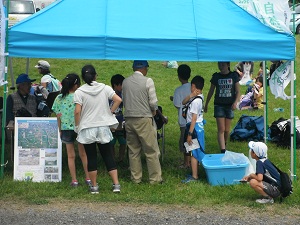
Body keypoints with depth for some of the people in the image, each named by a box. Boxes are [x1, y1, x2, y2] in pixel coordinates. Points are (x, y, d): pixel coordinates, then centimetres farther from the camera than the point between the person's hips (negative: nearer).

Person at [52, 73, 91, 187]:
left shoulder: (59, 98, -3)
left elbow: (58, 116, 2)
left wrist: (60, 130, 11)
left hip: (66, 128, 2)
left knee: (71, 155, 10)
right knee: (83, 154, 13)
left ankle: (74, 180, 10)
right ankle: (88, 178, 18)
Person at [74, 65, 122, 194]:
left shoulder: (79, 92, -8)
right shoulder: (105, 88, 0)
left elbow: (77, 112, -13)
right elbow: (118, 100, -8)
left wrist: (77, 126, -1)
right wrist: (110, 112, 3)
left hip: (87, 129, -2)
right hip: (103, 127, 2)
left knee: (91, 157, 6)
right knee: (108, 156, 9)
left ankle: (94, 186, 9)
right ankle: (116, 184, 4)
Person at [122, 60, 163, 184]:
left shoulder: (125, 82, 5)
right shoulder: (147, 81, -9)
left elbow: (124, 100, 11)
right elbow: (153, 102, -9)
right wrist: (154, 111, 9)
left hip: (129, 119, 5)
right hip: (144, 119, -5)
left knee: (133, 151, 12)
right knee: (151, 151, 3)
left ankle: (136, 178, 17)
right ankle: (155, 178, 6)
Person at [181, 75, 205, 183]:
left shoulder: (196, 101, -21)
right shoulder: (199, 97, 7)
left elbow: (194, 118, -22)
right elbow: (183, 102, 11)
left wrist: (190, 134, -21)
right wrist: (191, 96, -9)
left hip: (195, 127, -10)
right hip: (199, 127, 10)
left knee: (193, 153, -4)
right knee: (196, 152, 17)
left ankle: (194, 176, 0)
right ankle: (195, 173, 26)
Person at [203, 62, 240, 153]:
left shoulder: (233, 76, 0)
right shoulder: (216, 77, 2)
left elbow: (237, 91, -2)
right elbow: (211, 91, 11)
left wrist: (235, 102, -19)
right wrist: (206, 105, 15)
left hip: (230, 105, 1)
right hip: (219, 105, 0)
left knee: (227, 130, 9)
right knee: (221, 129, -8)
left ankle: (224, 145, 35)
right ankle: (223, 151, -14)